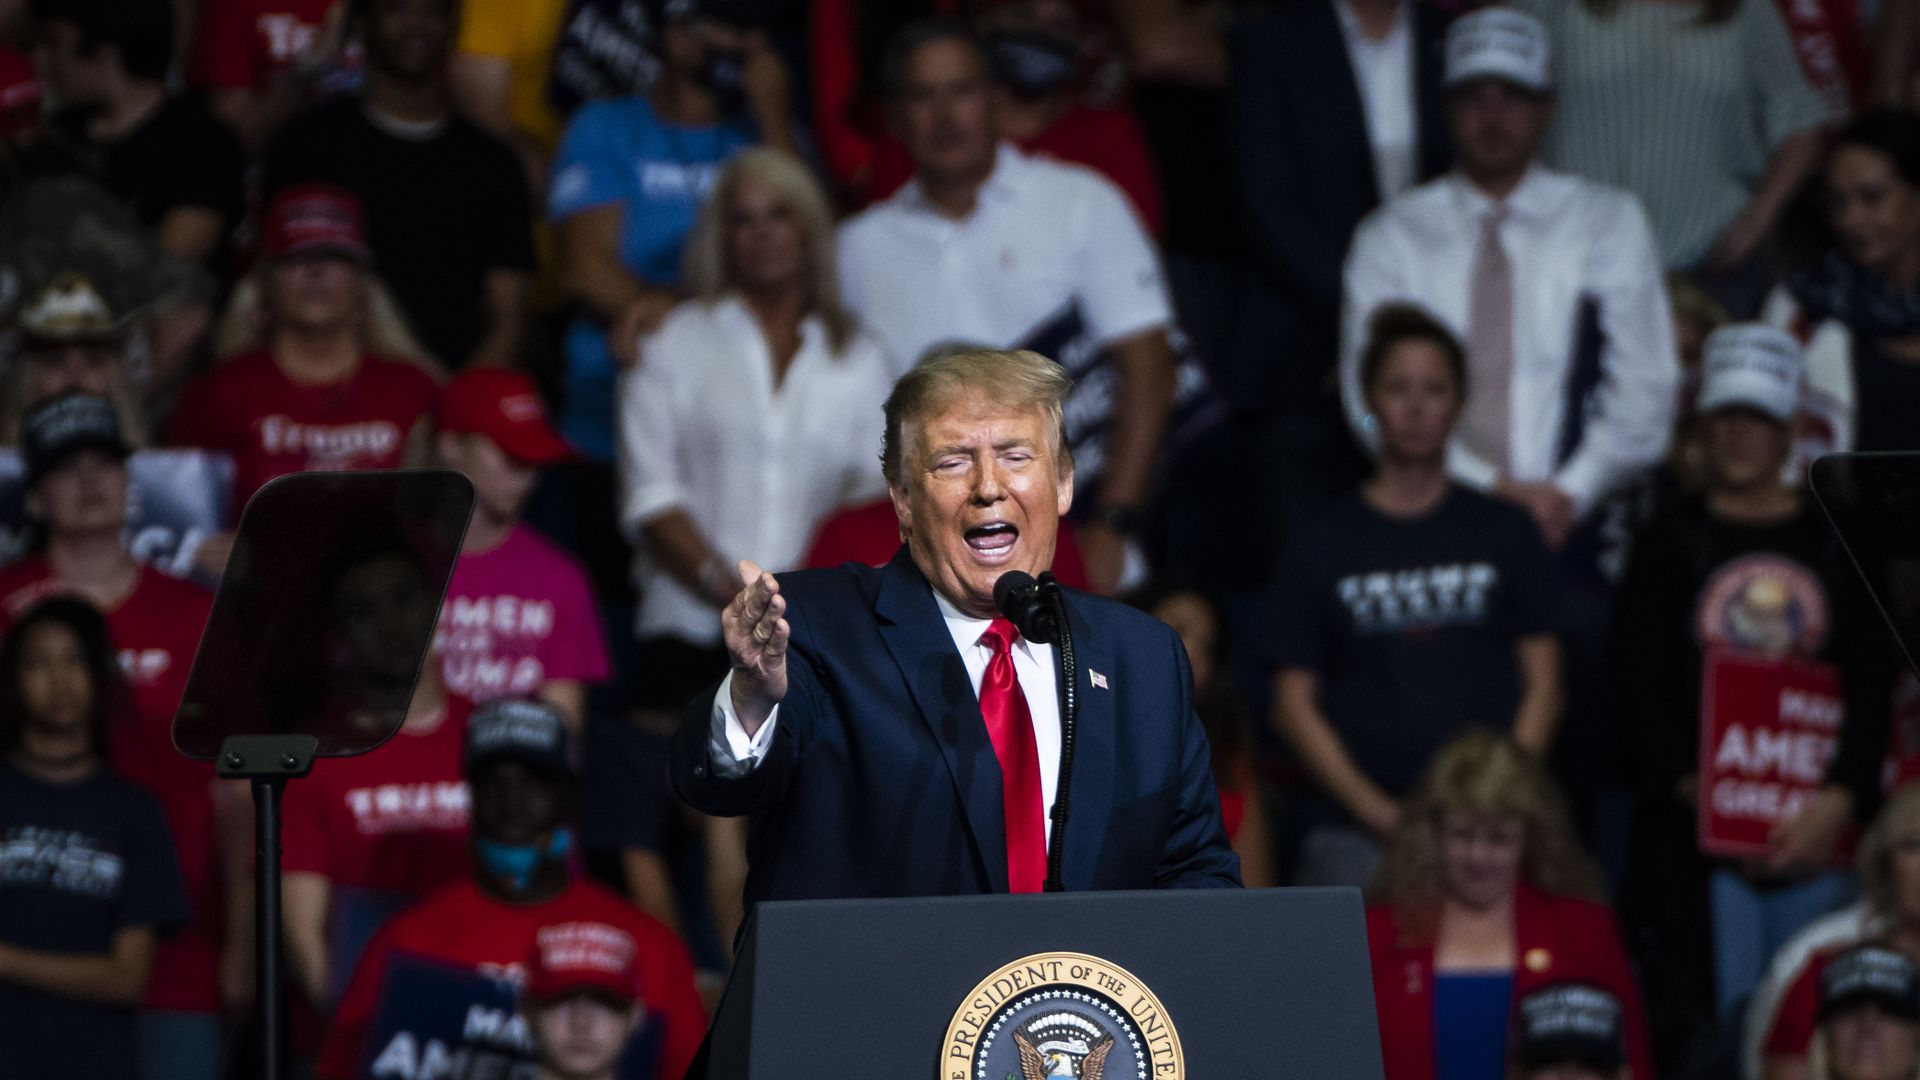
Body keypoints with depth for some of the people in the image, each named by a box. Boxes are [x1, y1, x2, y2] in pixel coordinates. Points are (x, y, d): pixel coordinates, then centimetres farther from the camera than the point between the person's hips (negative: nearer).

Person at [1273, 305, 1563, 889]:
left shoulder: (1505, 532, 14)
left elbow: (1542, 687, 12)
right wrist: (1379, 813, -5)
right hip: (1355, 829, -1)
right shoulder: (1323, 545, 11)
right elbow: (1294, 704, 7)